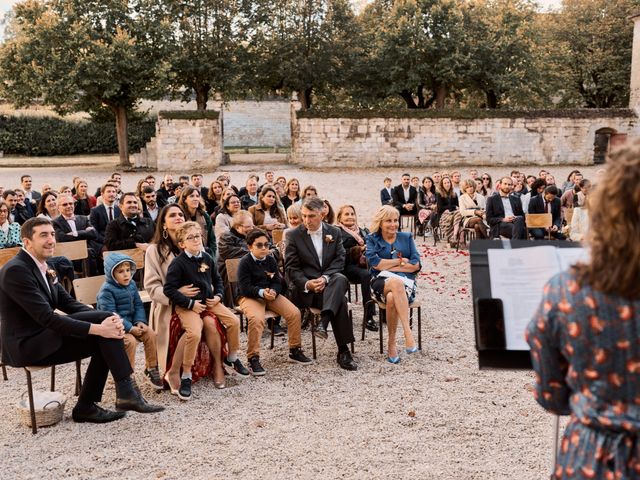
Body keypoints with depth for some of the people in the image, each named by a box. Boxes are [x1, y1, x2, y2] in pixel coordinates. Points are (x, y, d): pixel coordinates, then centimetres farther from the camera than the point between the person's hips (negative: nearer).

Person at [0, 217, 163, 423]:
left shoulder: (42, 267, 12)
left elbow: (70, 304, 7)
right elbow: (47, 317, -25)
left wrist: (107, 321, -12)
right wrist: (98, 327, -27)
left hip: (42, 339, 9)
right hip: (25, 345, -9)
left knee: (104, 342, -3)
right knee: (104, 325, -20)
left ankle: (86, 406, 5)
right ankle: (126, 391, -15)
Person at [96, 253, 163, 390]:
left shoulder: (131, 285, 6)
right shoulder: (106, 290, -17)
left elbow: (138, 305, 10)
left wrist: (140, 321, -10)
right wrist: (130, 328, -26)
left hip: (132, 323, 7)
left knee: (150, 334, -12)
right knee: (130, 341, -30)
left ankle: (151, 368, 4)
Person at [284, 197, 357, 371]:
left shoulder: (334, 232, 11)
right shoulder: (294, 236, 3)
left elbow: (339, 260, 4)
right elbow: (291, 267, -1)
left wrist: (325, 278, -16)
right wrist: (307, 283, -20)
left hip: (329, 282, 3)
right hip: (304, 287, -3)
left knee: (341, 279, -36)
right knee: (340, 300, -32)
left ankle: (323, 322, -45)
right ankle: (343, 351, -32)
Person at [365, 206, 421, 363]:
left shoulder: (406, 237, 16)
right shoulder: (372, 239, 13)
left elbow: (416, 265, 3)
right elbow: (375, 263, -6)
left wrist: (388, 266, -4)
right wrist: (401, 261, -2)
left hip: (406, 282, 1)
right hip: (381, 282, -1)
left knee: (392, 298, -37)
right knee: (396, 282, -39)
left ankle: (391, 343, -25)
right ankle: (408, 332, -44)